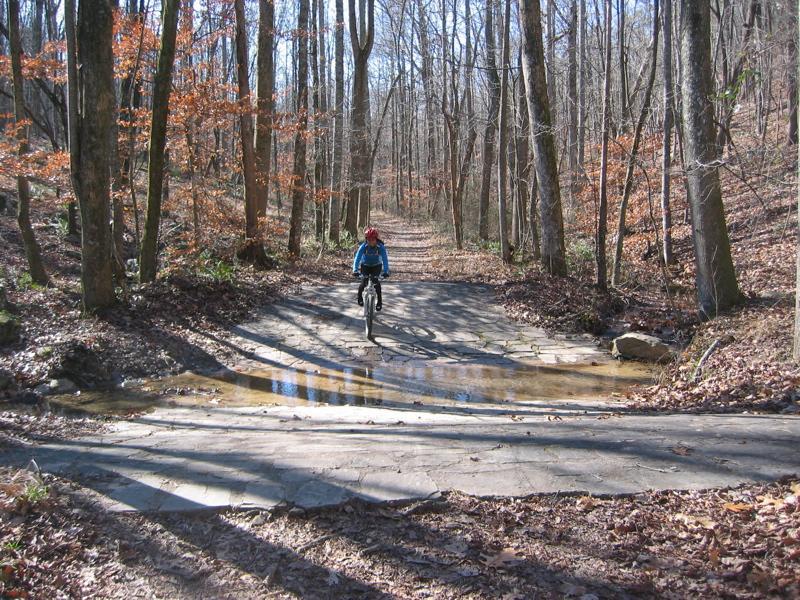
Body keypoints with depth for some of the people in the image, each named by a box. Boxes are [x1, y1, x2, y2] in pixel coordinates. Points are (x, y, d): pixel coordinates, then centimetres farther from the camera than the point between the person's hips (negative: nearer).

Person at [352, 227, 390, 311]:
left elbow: (385, 259, -34)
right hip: (365, 265, 1)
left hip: (376, 266, -1)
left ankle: (380, 301, -4)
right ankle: (360, 296, 19)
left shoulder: (381, 247, -28)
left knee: (376, 282, -20)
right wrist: (355, 270, -46)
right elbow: (357, 258, -33)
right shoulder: (363, 246, -26)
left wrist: (386, 271, -47)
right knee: (364, 282, -13)